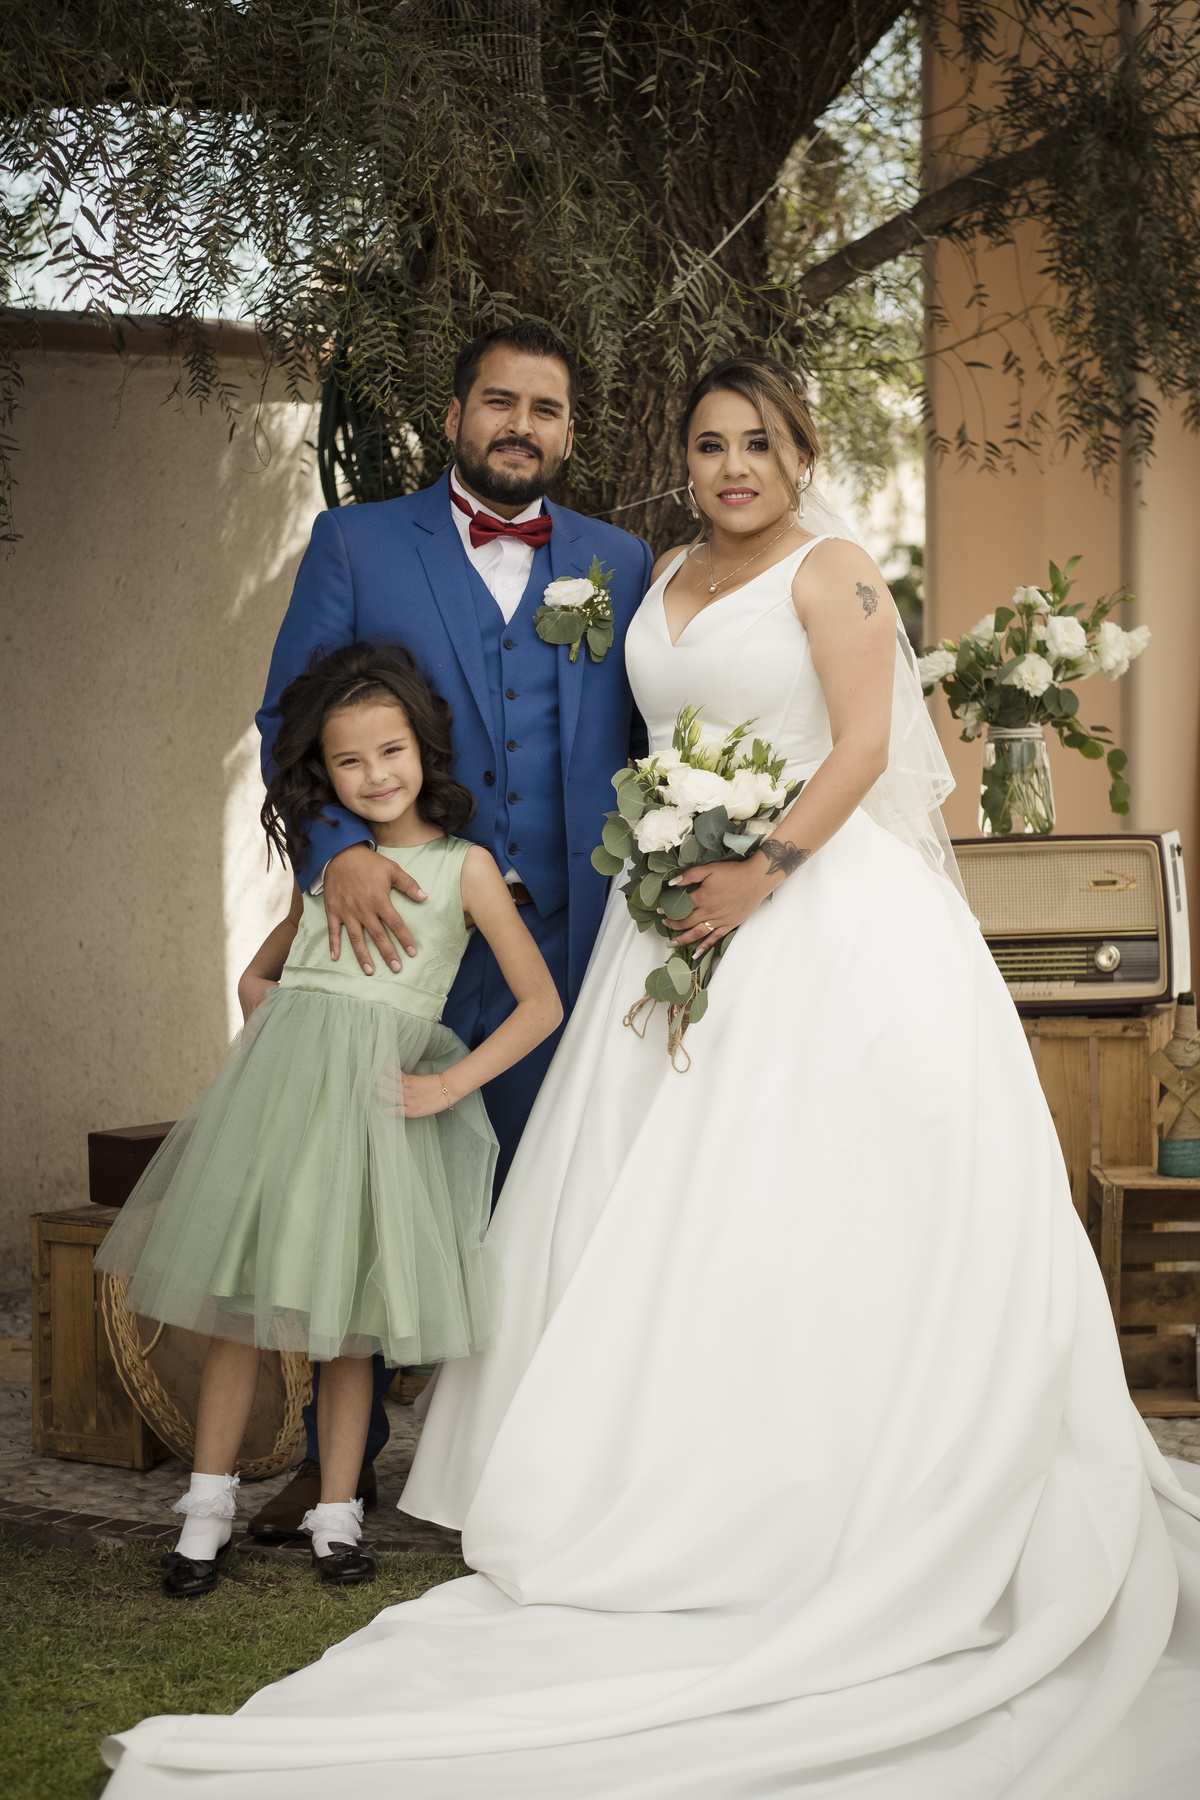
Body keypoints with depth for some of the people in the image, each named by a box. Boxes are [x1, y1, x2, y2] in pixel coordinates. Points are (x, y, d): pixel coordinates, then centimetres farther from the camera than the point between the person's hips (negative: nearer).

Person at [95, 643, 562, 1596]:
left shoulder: (465, 865, 2)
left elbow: (540, 1003, -1)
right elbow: (258, 972, 27)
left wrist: (449, 1084, -8)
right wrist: (276, 1028, 7)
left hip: (377, 1099, -3)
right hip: (279, 1078, 3)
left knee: (347, 1312, 2)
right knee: (243, 1298, 3)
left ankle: (337, 1514, 14)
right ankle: (210, 1503, 12)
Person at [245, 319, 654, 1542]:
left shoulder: (622, 565, 12)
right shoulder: (355, 543, 6)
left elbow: (649, 749, 10)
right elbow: (289, 722, 0)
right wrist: (336, 849, -18)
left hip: (565, 943, 1)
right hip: (398, 926, -1)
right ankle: (340, 1457, 22)